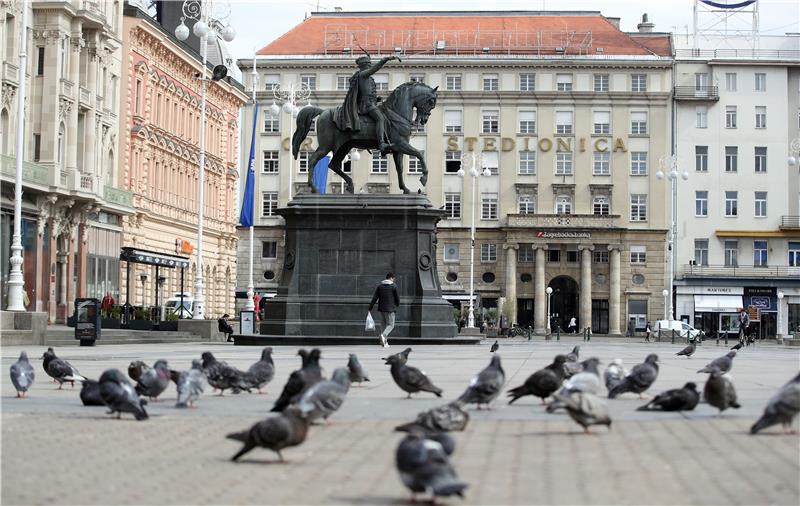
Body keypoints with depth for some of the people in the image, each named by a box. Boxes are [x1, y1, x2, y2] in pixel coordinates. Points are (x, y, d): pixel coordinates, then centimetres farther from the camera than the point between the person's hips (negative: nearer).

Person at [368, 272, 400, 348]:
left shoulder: (379, 286, 5)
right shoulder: (393, 287, -7)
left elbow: (374, 298, 0)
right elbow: (397, 298, -1)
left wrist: (370, 308, 1)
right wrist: (397, 304, 21)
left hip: (381, 308, 5)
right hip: (390, 309, -4)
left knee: (383, 324, 14)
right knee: (390, 325, 2)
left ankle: (384, 342, 11)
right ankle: (383, 335, -27)